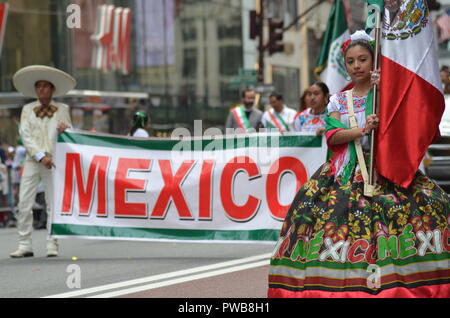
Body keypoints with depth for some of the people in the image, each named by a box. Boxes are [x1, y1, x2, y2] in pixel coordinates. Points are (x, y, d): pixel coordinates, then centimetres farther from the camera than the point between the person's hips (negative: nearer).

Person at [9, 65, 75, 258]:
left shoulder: (62, 110, 9)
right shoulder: (28, 109, 10)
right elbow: (25, 135, 1)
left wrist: (64, 131, -14)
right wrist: (41, 156, -12)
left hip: (54, 161, -1)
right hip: (32, 161, 1)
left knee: (53, 204, -2)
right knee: (24, 204, -4)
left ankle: (52, 245, 2)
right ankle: (25, 245, -1)